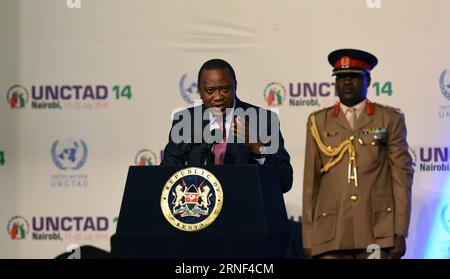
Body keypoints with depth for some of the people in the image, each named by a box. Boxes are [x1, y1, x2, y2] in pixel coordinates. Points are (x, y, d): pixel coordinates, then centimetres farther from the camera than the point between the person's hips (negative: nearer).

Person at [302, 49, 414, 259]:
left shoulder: (390, 119, 11)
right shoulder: (318, 122, 15)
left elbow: (402, 176, 6)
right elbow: (310, 181, 12)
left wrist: (400, 233, -2)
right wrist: (308, 238, 5)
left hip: (379, 234, -1)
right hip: (331, 235, 1)